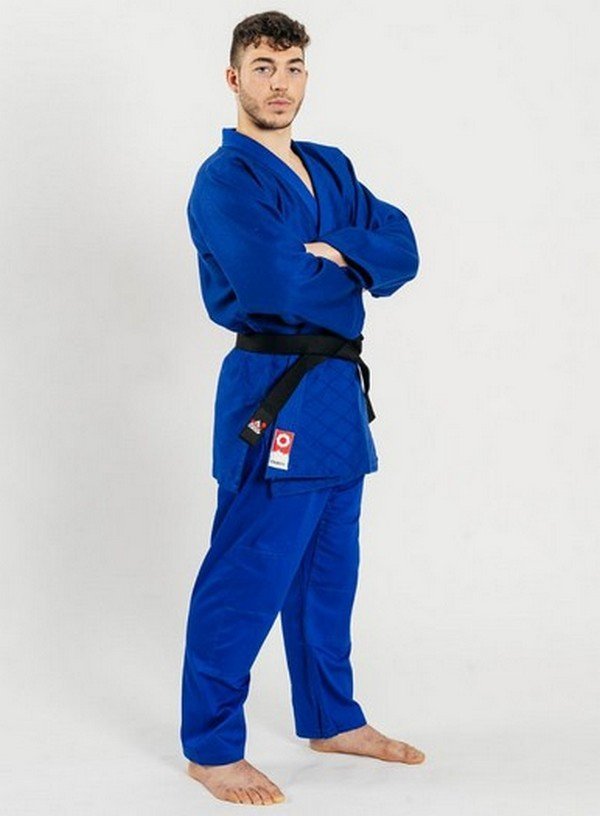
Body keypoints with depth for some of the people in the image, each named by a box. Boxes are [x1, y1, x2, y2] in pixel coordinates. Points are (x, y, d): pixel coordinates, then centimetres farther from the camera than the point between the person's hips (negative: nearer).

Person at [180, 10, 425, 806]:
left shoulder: (331, 168, 13)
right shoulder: (225, 179, -12)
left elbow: (401, 249, 3)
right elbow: (275, 285, -27)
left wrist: (339, 252, -16)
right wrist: (352, 277, -8)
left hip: (337, 388, 8)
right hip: (273, 393, -8)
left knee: (329, 568, 18)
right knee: (248, 576, -2)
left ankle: (332, 718, 33)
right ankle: (210, 746, 12)